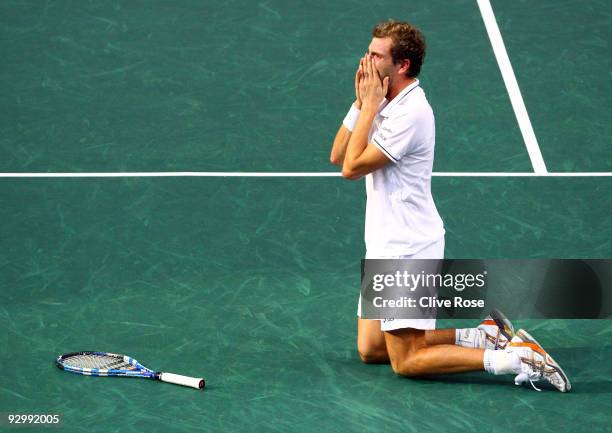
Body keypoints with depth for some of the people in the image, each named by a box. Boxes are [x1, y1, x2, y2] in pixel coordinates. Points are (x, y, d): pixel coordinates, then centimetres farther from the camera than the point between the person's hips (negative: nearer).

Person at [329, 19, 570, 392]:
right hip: (387, 249, 10)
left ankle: (515, 358, -7)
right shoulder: (387, 104, 8)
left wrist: (370, 104, -15)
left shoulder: (410, 113, -21)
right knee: (370, 349, 14)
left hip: (407, 252, -10)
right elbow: (338, 157, 7)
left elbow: (352, 167, -21)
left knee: (406, 362, -6)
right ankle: (480, 337, 15)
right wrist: (361, 102, -3)